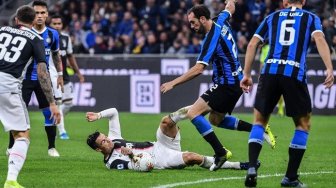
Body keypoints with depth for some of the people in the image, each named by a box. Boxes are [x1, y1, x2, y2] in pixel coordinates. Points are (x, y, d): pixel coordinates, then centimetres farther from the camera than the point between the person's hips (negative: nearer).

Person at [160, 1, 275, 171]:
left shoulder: (211, 38, -21)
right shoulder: (221, 21, 2)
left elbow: (199, 69, -27)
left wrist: (173, 83, -23)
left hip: (227, 85, -10)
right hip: (235, 81, 10)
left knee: (193, 113, -15)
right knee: (216, 120, 24)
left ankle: (220, 152, -17)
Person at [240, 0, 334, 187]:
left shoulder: (272, 17, 21)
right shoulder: (311, 18, 15)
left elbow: (252, 44, 14)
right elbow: (319, 39, -5)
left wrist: (246, 74, 17)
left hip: (269, 72, 2)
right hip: (295, 74, -2)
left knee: (259, 121, 16)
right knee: (303, 124, 15)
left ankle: (252, 168, -3)